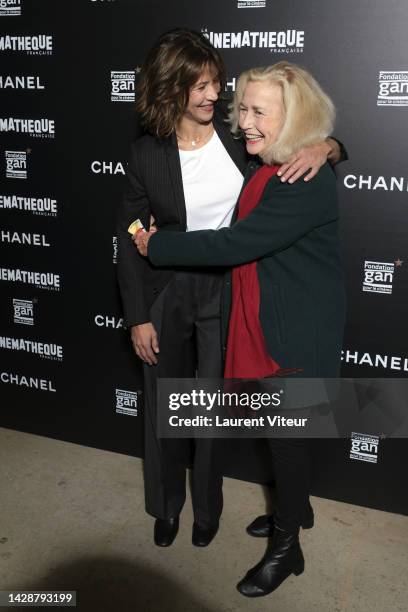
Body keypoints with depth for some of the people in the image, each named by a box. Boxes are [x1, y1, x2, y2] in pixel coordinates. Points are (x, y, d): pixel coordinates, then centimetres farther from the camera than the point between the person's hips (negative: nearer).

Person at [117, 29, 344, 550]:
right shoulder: (147, 154, -8)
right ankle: (166, 504, 42)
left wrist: (324, 146, -24)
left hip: (226, 291, 0)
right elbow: (130, 240, -3)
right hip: (166, 294, 0)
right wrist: (137, 318, -4)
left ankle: (207, 506, 40)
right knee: (164, 405, 15)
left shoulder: (239, 133, -8)